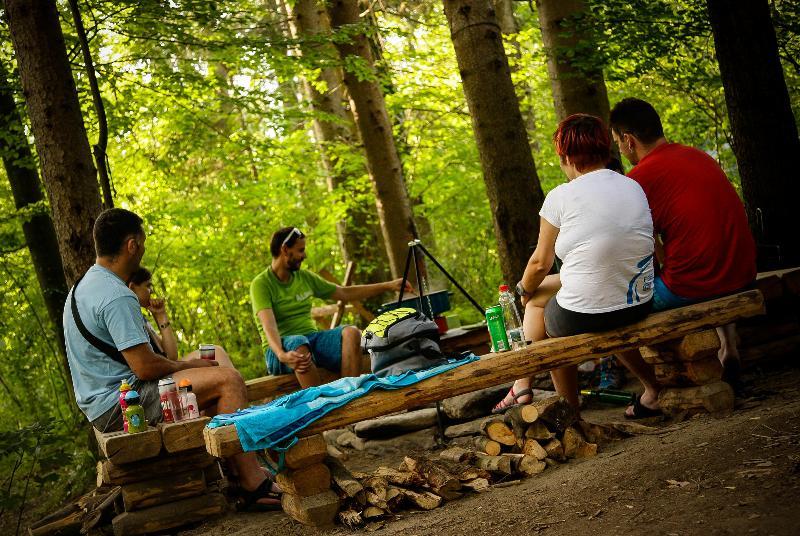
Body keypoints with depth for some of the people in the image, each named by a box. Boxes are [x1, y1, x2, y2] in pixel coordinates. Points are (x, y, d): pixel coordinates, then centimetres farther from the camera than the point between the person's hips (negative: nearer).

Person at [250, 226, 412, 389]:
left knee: (350, 333, -22)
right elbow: (268, 326, -21)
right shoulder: (261, 284, -6)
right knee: (299, 346, -39)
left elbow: (344, 293, 21)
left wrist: (388, 286, 18)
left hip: (312, 338, 6)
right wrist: (282, 355, -40)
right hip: (282, 345, -6)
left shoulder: (305, 277, 15)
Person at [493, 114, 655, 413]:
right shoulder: (635, 188, 6)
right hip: (639, 307, 6)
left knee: (537, 298, 25)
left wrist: (524, 290, 21)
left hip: (584, 318, -6)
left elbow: (541, 263, -1)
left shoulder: (561, 197, -10)